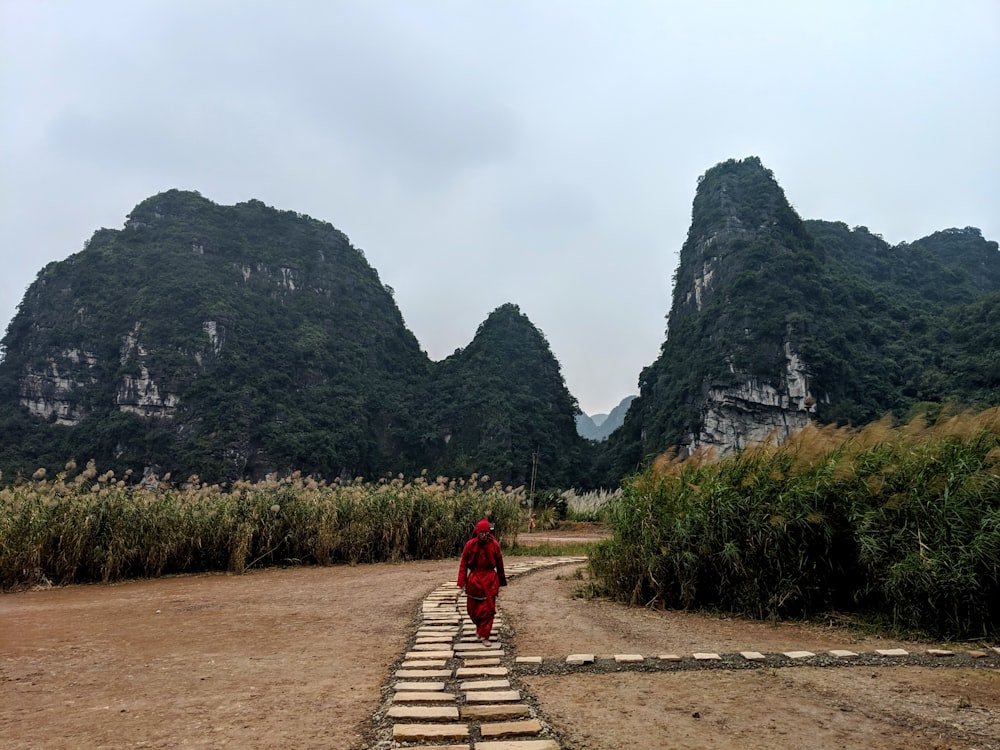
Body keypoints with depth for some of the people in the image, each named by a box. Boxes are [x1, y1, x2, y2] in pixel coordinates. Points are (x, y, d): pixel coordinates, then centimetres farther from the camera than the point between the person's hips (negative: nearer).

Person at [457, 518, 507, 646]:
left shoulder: (494, 545, -7)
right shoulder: (470, 545, -9)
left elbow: (499, 564, 3)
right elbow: (463, 564, -4)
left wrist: (501, 582, 9)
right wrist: (462, 582, -8)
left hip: (490, 580, -1)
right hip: (474, 580, 1)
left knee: (488, 609, -3)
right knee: (473, 608, 13)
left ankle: (484, 636, 8)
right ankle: (480, 627, 42)